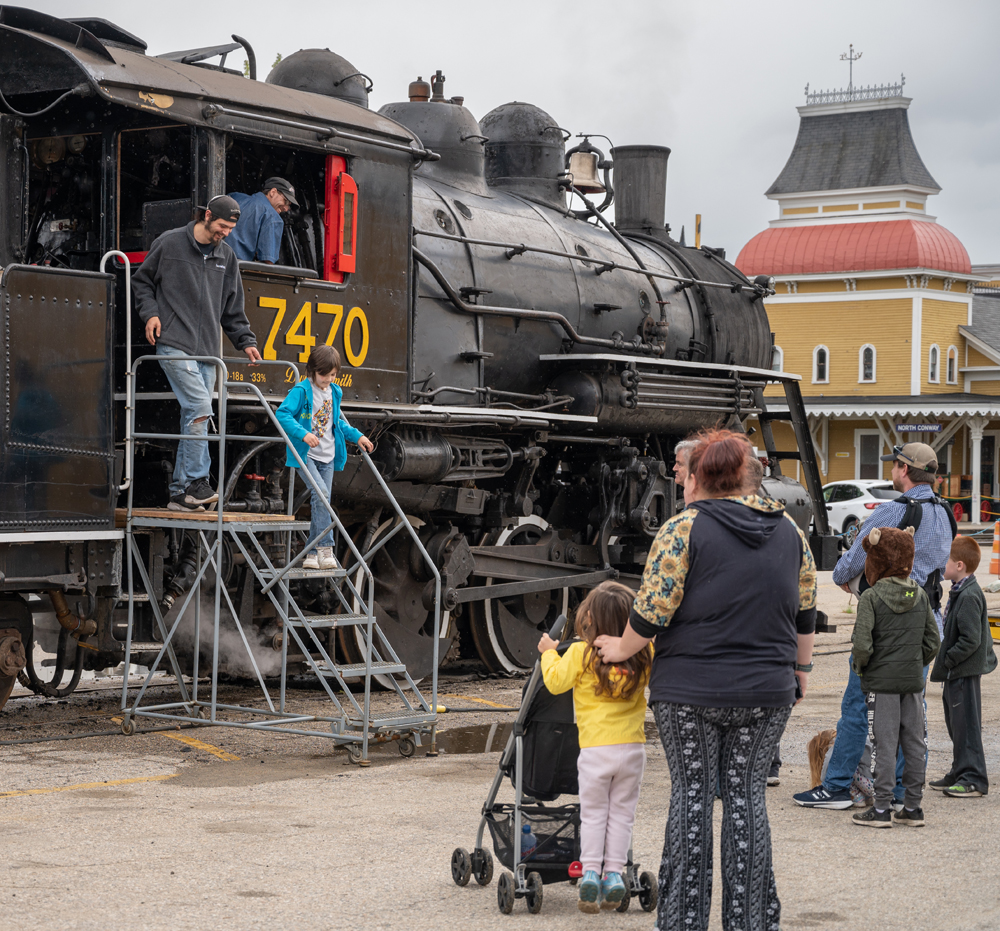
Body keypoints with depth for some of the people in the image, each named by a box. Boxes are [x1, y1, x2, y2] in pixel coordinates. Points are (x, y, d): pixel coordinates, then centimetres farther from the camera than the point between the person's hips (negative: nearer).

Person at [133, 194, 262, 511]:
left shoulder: (226, 256, 15)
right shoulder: (169, 243, 0)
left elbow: (233, 307, 21)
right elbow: (141, 281, 9)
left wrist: (245, 340, 11)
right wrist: (151, 312, -7)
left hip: (207, 351, 6)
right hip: (174, 344, -6)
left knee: (194, 419, 3)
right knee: (199, 406, -20)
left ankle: (179, 492, 8)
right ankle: (195, 482, -16)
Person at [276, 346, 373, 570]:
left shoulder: (335, 392, 12)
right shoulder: (302, 391, -10)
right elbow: (282, 414, -18)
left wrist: (357, 435, 16)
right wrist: (303, 433, -29)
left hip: (327, 457, 7)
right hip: (305, 454, -7)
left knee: (322, 503, 4)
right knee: (320, 492, -23)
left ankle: (312, 554, 10)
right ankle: (325, 547, -22)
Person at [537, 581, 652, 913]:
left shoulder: (580, 653, -10)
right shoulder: (643, 653, -1)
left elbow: (555, 682, -2)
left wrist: (548, 652, 15)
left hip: (595, 748, -2)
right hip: (633, 746, 2)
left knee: (593, 813, 9)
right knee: (621, 813, 12)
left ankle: (590, 872, -1)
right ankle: (614, 873, 9)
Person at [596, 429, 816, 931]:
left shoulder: (684, 528, -7)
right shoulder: (788, 529, 8)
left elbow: (653, 609, -10)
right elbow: (805, 610, 14)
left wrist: (622, 648, 6)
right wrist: (801, 666, 26)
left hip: (690, 689, -3)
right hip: (765, 692, 4)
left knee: (691, 794, 4)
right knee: (746, 794, 9)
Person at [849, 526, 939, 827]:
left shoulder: (871, 597, -11)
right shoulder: (921, 595, 5)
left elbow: (862, 645, -17)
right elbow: (932, 642, 6)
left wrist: (860, 667, 1)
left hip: (881, 681, -5)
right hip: (913, 681, 5)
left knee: (884, 744, 0)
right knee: (914, 743, 9)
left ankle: (882, 808, 3)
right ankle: (912, 808, 14)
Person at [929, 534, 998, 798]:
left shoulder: (969, 596, -20)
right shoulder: (959, 592, 12)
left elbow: (971, 640, -25)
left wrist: (947, 660, -18)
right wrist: (945, 661, 14)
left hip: (965, 672, -11)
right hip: (955, 672, 11)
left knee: (966, 724, -6)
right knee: (955, 724, 17)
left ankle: (973, 779, -2)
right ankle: (959, 773, 27)